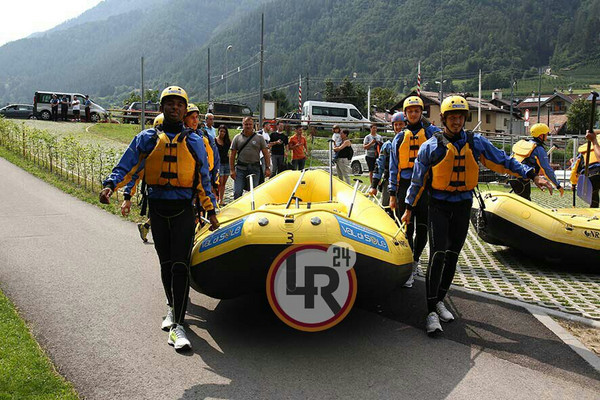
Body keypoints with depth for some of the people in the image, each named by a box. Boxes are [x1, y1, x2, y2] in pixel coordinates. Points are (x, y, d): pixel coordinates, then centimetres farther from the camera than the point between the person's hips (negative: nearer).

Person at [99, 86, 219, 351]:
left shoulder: (194, 141, 10)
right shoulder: (147, 138, 9)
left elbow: (203, 179, 11)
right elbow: (126, 166, 2)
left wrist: (210, 211, 8)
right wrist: (110, 185, -17)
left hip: (183, 209, -2)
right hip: (157, 208, 2)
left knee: (180, 265, -10)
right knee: (166, 264, 11)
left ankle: (177, 325, -9)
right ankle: (172, 307, 32)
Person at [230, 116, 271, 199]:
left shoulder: (259, 138, 8)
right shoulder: (237, 138, 9)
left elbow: (266, 154, 6)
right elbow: (232, 155, 8)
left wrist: (267, 168, -4)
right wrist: (232, 170, 0)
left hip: (255, 168, 0)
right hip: (240, 168, 0)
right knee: (237, 193, -5)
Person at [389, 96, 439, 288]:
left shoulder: (431, 132, 10)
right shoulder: (399, 137, 15)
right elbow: (393, 167, 13)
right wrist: (392, 193, 7)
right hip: (405, 186, 1)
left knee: (422, 229, 3)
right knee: (406, 229, 0)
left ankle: (415, 260, 26)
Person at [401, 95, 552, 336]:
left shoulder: (476, 142, 3)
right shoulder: (432, 146, -5)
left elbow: (502, 161, 8)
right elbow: (418, 179, 2)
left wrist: (532, 175, 0)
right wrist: (409, 208, 5)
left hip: (463, 206, 4)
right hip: (439, 205, -3)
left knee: (452, 255, 9)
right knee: (438, 255, -13)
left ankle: (440, 300, 25)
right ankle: (432, 311, -10)